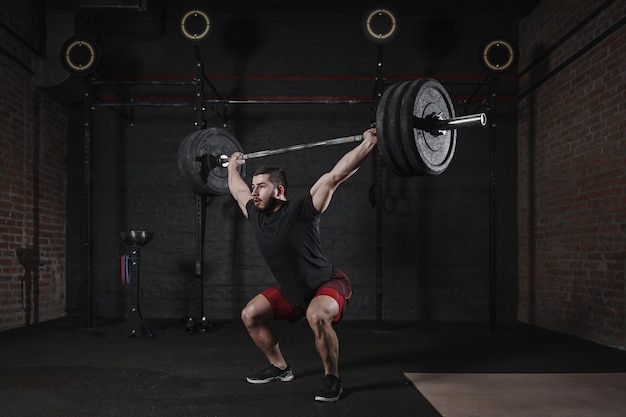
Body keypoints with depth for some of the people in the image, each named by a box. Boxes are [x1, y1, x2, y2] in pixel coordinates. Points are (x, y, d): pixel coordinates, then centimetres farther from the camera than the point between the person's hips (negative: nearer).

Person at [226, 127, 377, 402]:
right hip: (291, 291, 8)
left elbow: (335, 176, -31)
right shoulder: (256, 215, -7)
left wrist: (369, 142, -33)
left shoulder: (300, 211, -26)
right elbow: (238, 190, 15)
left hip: (328, 284, -7)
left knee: (317, 316, -37)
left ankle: (332, 378, -16)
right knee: (250, 315, 3)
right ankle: (280, 368, 19)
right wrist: (232, 166, 28)